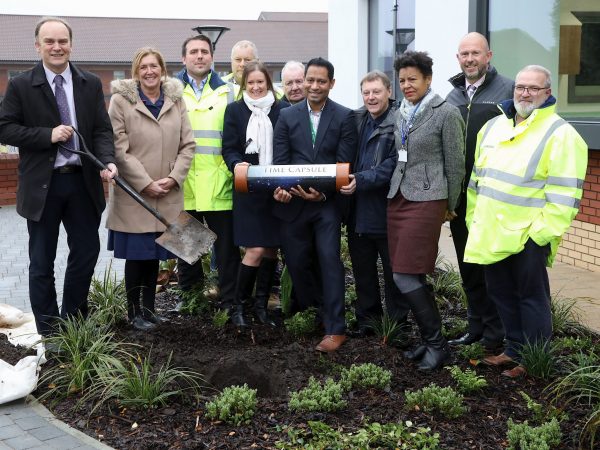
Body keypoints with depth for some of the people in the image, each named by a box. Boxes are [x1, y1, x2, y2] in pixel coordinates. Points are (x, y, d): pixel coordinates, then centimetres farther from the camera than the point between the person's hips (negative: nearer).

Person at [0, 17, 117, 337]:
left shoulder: (91, 84, 6)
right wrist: (48, 135, -17)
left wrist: (107, 161, -17)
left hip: (83, 181, 3)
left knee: (87, 252, 10)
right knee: (42, 262, 7)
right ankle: (48, 332, 20)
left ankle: (73, 321, 28)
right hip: (42, 185, -3)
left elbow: (102, 130, 1)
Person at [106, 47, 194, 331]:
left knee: (155, 253, 11)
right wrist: (146, 184, -14)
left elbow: (187, 145, 6)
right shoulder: (121, 100, -3)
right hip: (133, 194, -3)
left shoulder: (176, 101, 7)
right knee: (136, 253, 2)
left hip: (167, 195, 4)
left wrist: (173, 178, -8)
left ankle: (149, 307, 23)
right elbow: (119, 149, -9)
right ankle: (133, 311, 15)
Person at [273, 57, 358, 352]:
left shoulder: (344, 117, 0)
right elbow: (280, 159, 2)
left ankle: (335, 328, -1)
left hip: (328, 202, -3)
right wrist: (280, 187, -17)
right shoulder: (287, 116, 7)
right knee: (295, 262, 9)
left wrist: (323, 192, -19)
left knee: (330, 260, -7)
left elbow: (344, 162, -5)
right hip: (293, 202, 3)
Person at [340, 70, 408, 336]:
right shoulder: (356, 120, 9)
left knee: (393, 270, 8)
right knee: (362, 269, 15)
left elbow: (394, 164, -18)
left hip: (386, 210, -6)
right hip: (358, 211, 6)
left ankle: (396, 323, 20)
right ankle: (367, 319, 27)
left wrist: (361, 180, -21)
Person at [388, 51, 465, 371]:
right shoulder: (401, 113, 13)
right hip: (397, 198, 7)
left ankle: (437, 344, 3)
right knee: (413, 278, 7)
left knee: (405, 278, -10)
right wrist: (394, 191, 16)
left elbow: (455, 163, -4)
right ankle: (429, 340, 20)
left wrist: (450, 206, 1)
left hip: (426, 201, -7)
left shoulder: (446, 113, -7)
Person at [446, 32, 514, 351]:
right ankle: (476, 326, 25)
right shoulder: (452, 96, 12)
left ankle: (495, 331, 14)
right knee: (468, 266, 13)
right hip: (459, 195, 6)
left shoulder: (507, 90, -5)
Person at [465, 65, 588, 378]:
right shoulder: (493, 126, 11)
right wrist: (473, 219, 15)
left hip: (528, 235, -7)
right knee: (501, 293, 16)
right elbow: (476, 178, 18)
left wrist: (541, 232, -19)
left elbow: (564, 195, -15)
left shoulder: (560, 134, -10)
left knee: (531, 297, 4)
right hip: (491, 233, 7)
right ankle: (514, 350, 32)